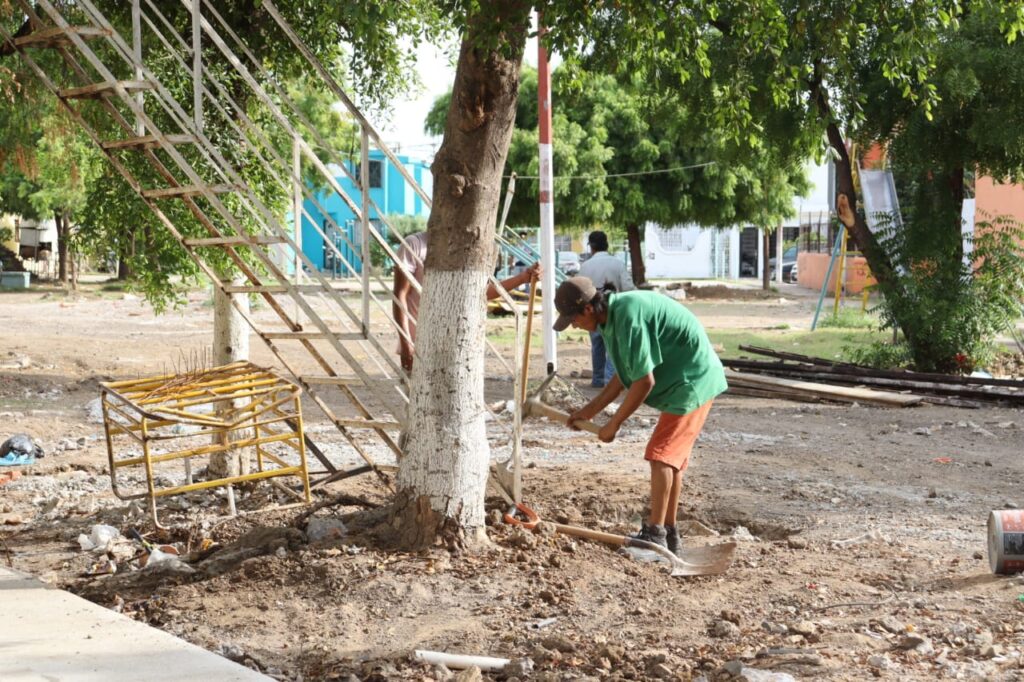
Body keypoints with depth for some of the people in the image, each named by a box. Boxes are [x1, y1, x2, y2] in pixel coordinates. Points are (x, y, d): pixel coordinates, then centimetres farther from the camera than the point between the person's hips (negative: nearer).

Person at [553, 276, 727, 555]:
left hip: (692, 382, -10)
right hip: (683, 380, 10)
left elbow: (644, 380, -24)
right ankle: (668, 533, 19)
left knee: (661, 454, -11)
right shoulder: (612, 316, 6)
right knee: (672, 458, 12)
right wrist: (590, 410, 14)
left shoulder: (628, 317, -26)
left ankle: (654, 534, -7)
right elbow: (627, 374, 15)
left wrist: (613, 424, -14)